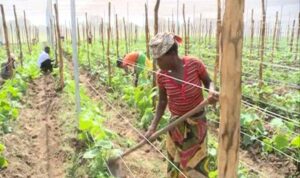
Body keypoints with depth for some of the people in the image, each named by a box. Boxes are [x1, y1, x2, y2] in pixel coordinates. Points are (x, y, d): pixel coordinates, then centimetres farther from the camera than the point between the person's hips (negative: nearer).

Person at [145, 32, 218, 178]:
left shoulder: (194, 64, -20)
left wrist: (212, 91, -27)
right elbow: (162, 103, -2)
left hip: (197, 122, -2)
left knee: (196, 165, 8)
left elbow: (208, 81, -3)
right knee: (175, 165, 12)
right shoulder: (161, 75, -12)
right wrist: (153, 127, -10)